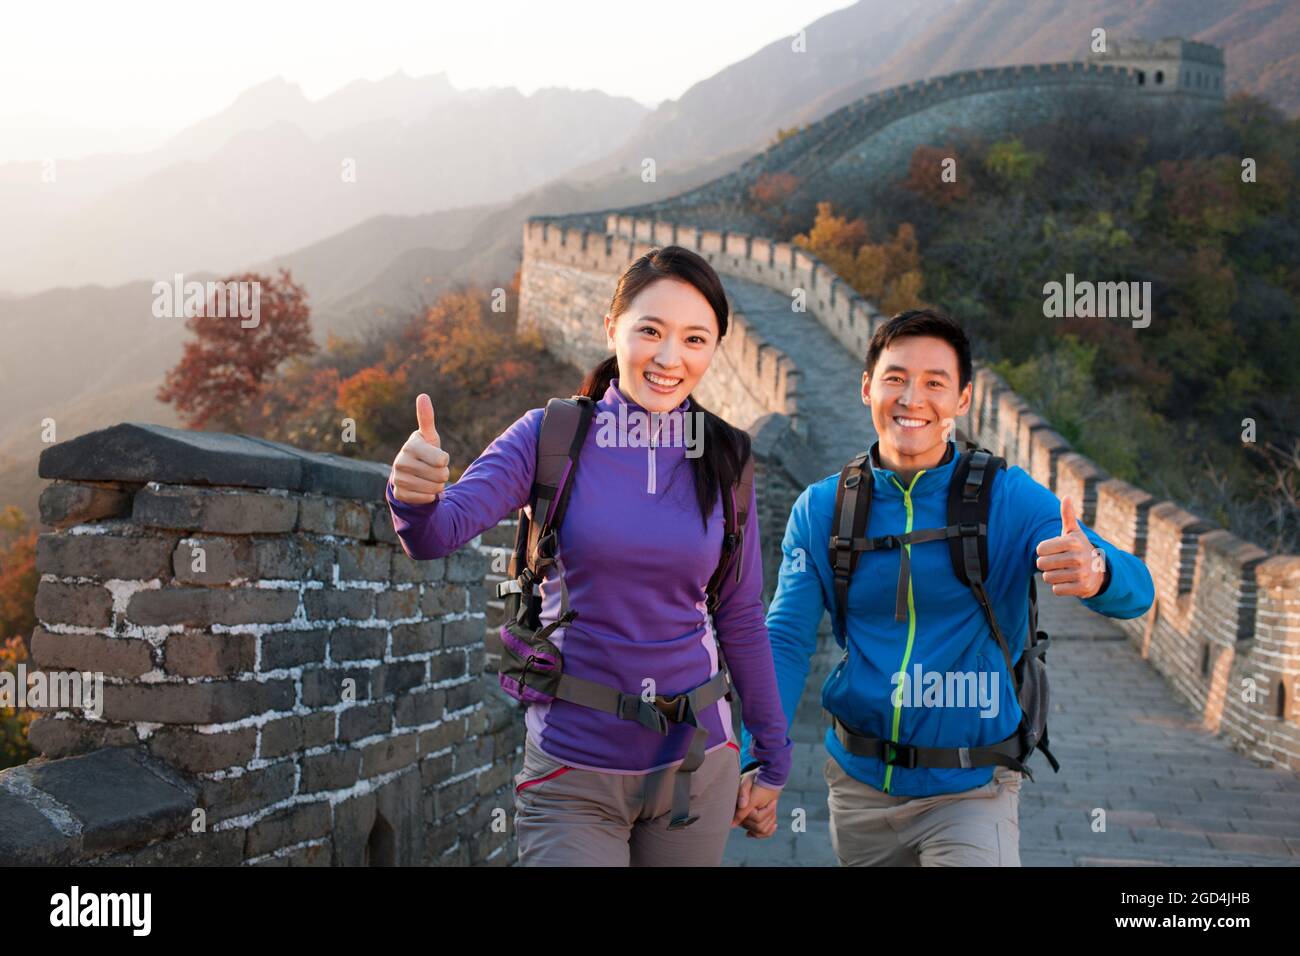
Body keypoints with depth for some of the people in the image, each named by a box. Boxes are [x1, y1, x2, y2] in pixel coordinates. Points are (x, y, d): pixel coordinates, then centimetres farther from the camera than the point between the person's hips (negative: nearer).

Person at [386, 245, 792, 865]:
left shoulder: (722, 459, 0)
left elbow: (741, 617, 8)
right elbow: (441, 531, -19)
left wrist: (772, 759, 12)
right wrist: (415, 498, -42)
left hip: (697, 765, 3)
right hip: (573, 775, -2)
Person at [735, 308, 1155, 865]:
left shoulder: (1009, 500, -10)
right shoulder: (819, 511, -3)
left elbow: (1135, 592, -17)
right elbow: (787, 641, -3)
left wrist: (1097, 573, -42)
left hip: (969, 791, -2)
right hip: (858, 784, 3)